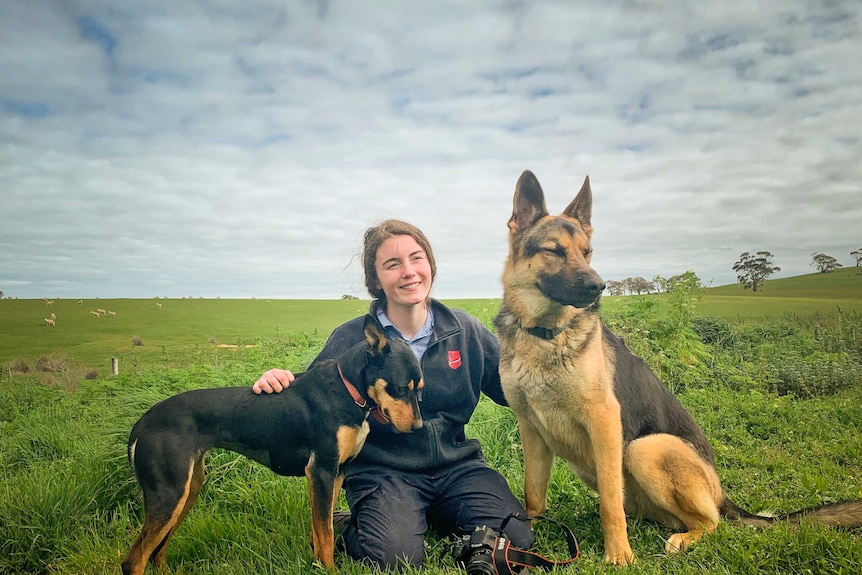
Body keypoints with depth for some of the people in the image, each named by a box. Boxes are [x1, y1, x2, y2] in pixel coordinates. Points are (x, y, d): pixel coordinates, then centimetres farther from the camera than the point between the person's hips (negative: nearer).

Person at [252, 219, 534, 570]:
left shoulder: (462, 328, 0)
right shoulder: (351, 339, -7)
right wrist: (279, 384, -25)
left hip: (457, 465, 4)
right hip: (382, 472, -3)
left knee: (515, 541, -16)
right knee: (396, 556, -29)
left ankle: (433, 515, 13)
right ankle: (345, 528, 7)